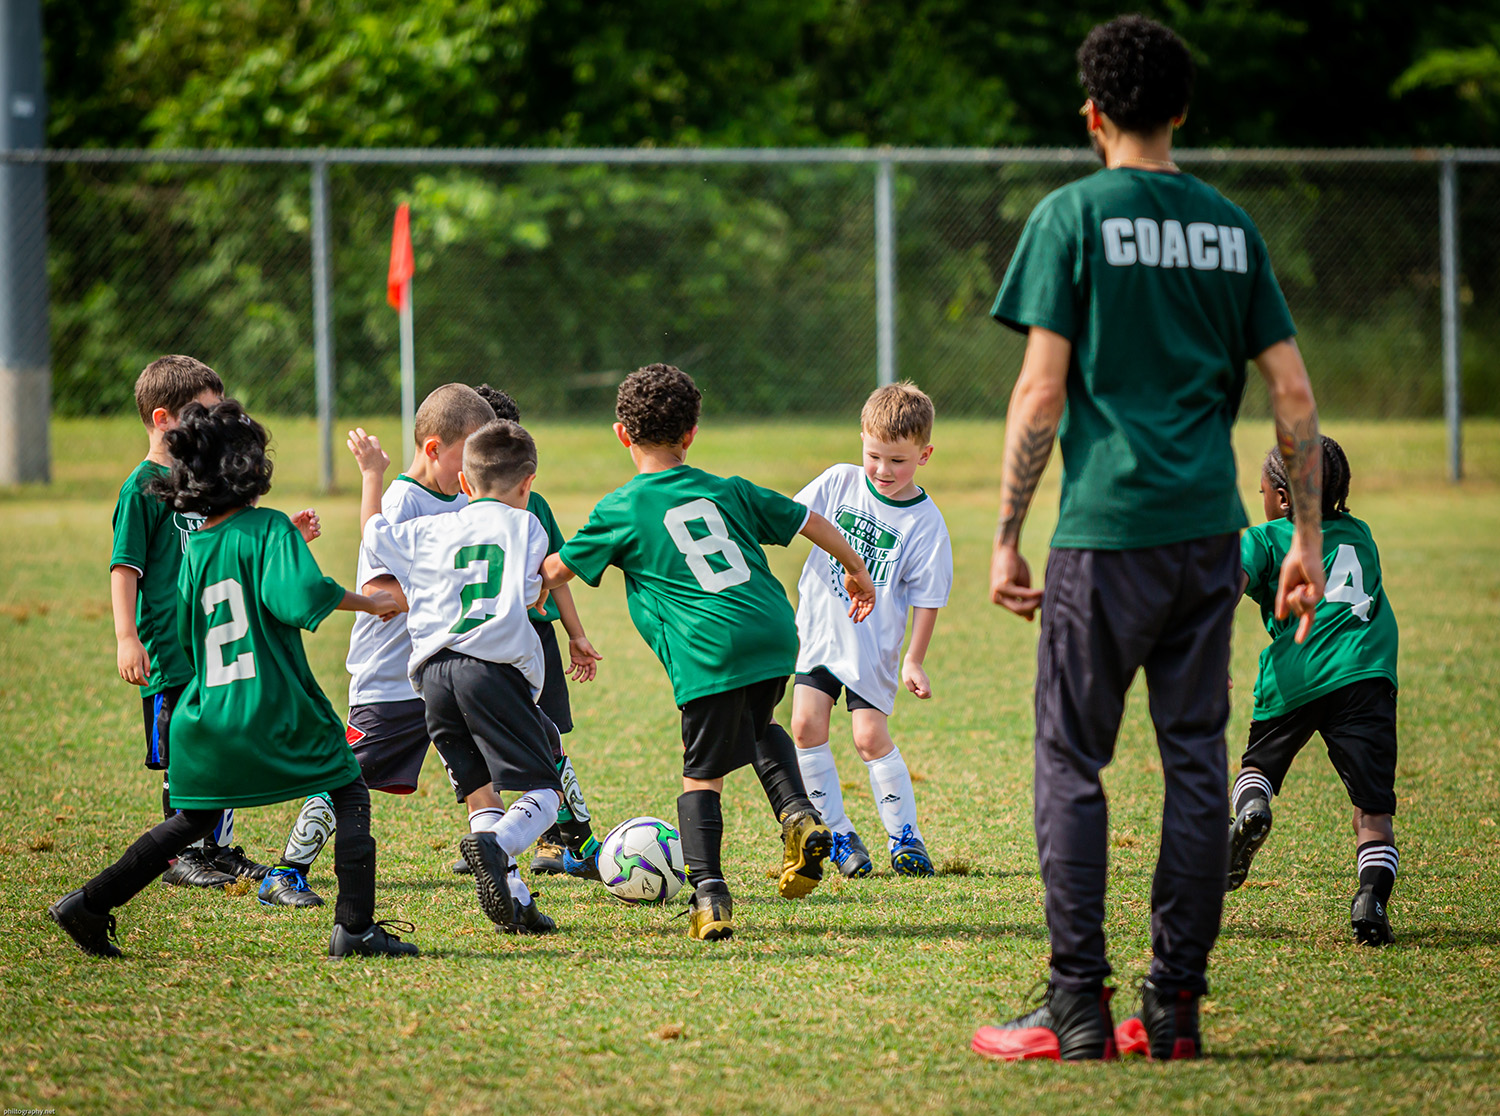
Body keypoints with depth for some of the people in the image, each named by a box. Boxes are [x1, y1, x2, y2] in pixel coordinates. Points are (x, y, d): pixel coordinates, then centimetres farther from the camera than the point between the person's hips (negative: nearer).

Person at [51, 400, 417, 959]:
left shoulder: (196, 548, 9)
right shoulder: (268, 528, -9)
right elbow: (300, 596, -24)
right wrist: (364, 601, -10)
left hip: (207, 719, 6)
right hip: (279, 713, -6)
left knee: (191, 821, 21)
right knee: (349, 797, 8)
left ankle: (88, 905, 16)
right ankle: (355, 926, -3)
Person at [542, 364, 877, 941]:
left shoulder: (620, 511, 6)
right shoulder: (728, 490, 18)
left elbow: (557, 570, 15)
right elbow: (809, 521, 23)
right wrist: (856, 569, 39)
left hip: (710, 654, -4)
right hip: (775, 630, 4)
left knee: (703, 774, 4)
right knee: (758, 727, 32)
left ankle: (709, 894, -9)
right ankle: (797, 814, 9)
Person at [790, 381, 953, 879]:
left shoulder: (924, 522, -11)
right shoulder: (839, 483, -3)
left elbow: (927, 596, -8)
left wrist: (914, 661, -10)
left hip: (873, 646, -3)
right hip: (818, 631, 3)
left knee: (870, 736, -9)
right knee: (807, 726, -5)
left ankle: (905, 837, 7)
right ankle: (838, 835, 7)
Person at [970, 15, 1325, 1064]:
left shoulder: (1074, 215, -3)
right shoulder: (1230, 225, 10)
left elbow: (1042, 394, -8)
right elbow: (1295, 396, 9)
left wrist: (1007, 538, -2)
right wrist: (1309, 538, 16)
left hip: (1108, 532, -4)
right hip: (1211, 537, 4)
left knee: (1071, 760, 1)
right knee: (1196, 758, 7)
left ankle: (1078, 1008, -3)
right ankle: (1176, 1006, 7)